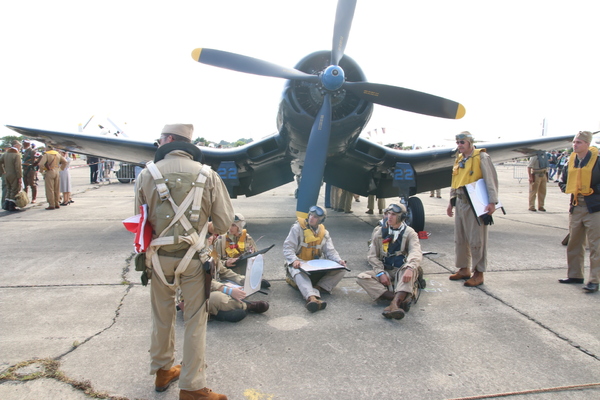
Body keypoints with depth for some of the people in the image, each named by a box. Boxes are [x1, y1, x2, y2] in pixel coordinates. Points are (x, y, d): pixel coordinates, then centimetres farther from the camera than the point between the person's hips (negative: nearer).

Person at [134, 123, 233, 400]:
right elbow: (224, 222, -6)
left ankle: (162, 371, 40)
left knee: (162, 317, 20)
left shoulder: (147, 175, -5)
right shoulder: (207, 175, -7)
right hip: (193, 258, -2)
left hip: (159, 257, 2)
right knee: (195, 321, 10)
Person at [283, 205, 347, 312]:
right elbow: (287, 247, -11)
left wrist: (339, 260, -18)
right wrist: (294, 260, -31)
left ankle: (317, 288, -31)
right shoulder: (297, 228, -4)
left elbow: (330, 251, 4)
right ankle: (312, 297, -61)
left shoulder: (324, 233, 10)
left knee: (341, 270, -16)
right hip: (299, 263, -4)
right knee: (299, 273, -41)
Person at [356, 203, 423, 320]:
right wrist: (380, 273, -14)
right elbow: (372, 256, 2)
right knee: (362, 277, -24)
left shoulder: (409, 233, -1)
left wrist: (409, 269, -39)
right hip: (385, 272, 2)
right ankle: (402, 298, -36)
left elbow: (416, 253, -18)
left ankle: (394, 303, -52)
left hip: (402, 272, -2)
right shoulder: (379, 232, 5)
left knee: (412, 267, -36)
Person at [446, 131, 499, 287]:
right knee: (459, 238, 13)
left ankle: (479, 273, 9)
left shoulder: (481, 157, -8)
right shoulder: (459, 159, 14)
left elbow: (491, 180, -14)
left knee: (476, 239, -2)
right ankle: (464, 268, 26)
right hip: (460, 203, 8)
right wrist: (451, 201, 18)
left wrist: (492, 202, -20)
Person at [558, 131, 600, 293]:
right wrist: (568, 188, 2)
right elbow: (563, 182, 20)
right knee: (574, 243, 13)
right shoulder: (571, 161, 8)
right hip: (576, 207, 6)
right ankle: (575, 275, 25)